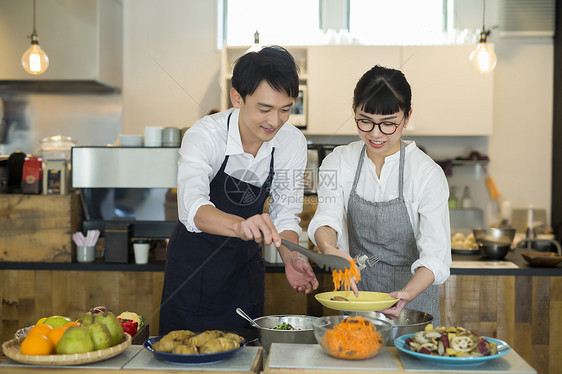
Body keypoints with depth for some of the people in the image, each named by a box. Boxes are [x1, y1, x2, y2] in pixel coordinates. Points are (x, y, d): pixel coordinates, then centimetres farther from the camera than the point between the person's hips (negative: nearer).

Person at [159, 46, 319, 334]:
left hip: (247, 259, 4)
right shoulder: (204, 135, -26)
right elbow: (192, 207, -42)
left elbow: (285, 215, -5)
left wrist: (290, 259, -24)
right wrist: (240, 225, -60)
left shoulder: (293, 143, -13)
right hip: (195, 257, -3)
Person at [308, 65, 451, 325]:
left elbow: (436, 255, -18)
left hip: (412, 296, -2)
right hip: (356, 289, 2)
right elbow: (326, 219, -15)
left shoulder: (428, 173, -12)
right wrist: (329, 249, -39)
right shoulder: (338, 162, -3)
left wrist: (407, 294, -37)